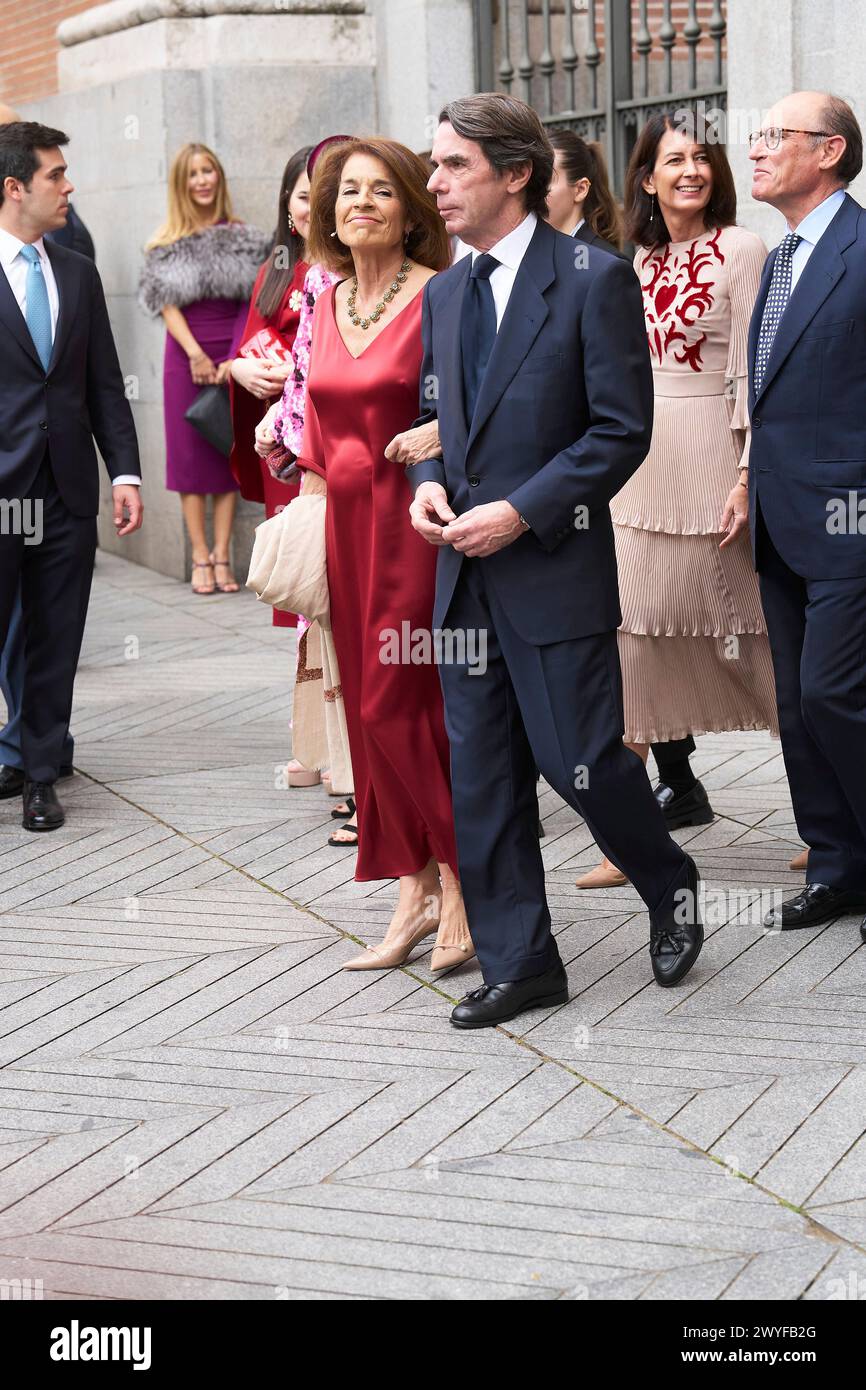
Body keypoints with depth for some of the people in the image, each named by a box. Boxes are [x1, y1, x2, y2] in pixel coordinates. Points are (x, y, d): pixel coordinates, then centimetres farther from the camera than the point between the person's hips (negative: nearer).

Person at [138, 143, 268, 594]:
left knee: (230, 452, 1)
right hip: (186, 357, 0)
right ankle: (200, 557, 1)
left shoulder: (242, 236, 4)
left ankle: (222, 556, 3)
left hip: (233, 357, 0)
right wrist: (197, 355, -13)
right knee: (190, 453, -1)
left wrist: (235, 359, -9)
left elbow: (251, 303, 0)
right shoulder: (166, 243, 4)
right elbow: (168, 305, -2)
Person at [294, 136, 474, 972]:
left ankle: (456, 883, 4)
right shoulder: (328, 305, 13)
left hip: (413, 519, -7)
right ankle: (416, 892, 16)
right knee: (371, 707, 8)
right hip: (346, 523, 7)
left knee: (398, 704, -8)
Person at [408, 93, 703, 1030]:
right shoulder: (443, 293, 13)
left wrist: (519, 512, -17)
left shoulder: (595, 280, -8)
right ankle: (519, 963, 17)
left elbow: (621, 431, -11)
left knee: (581, 764, -2)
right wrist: (428, 481, -1)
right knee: (480, 780, 7)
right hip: (464, 572, 6)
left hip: (554, 568, -6)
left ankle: (670, 889, 26)